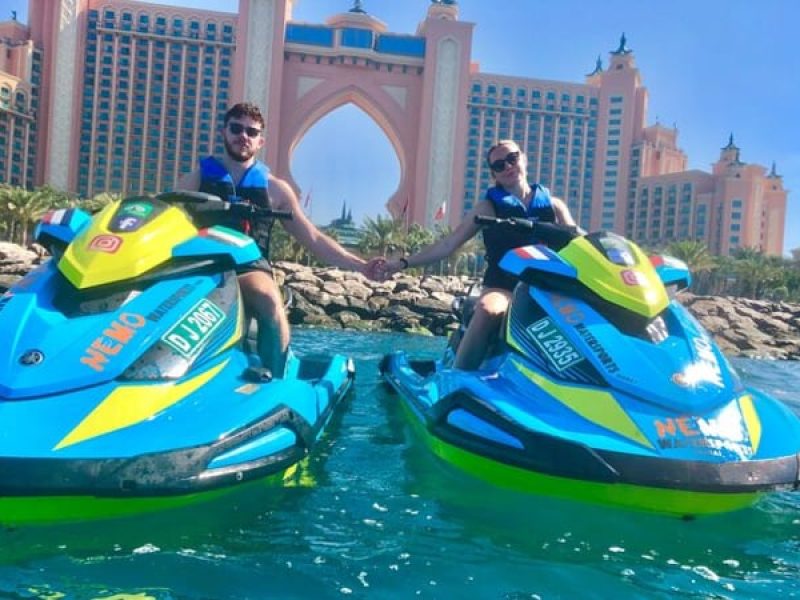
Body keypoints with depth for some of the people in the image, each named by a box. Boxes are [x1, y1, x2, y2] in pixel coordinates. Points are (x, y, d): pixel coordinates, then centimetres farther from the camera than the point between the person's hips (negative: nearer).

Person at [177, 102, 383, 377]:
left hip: (249, 266, 0)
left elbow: (313, 238, 16)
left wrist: (360, 266, 7)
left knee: (271, 302, -35)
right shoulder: (196, 179, 17)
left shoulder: (275, 188, 16)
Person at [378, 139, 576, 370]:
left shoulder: (554, 205, 16)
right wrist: (403, 263, -1)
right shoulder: (489, 207, 10)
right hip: (502, 288, -2)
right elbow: (448, 244, 7)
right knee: (488, 309, -37)